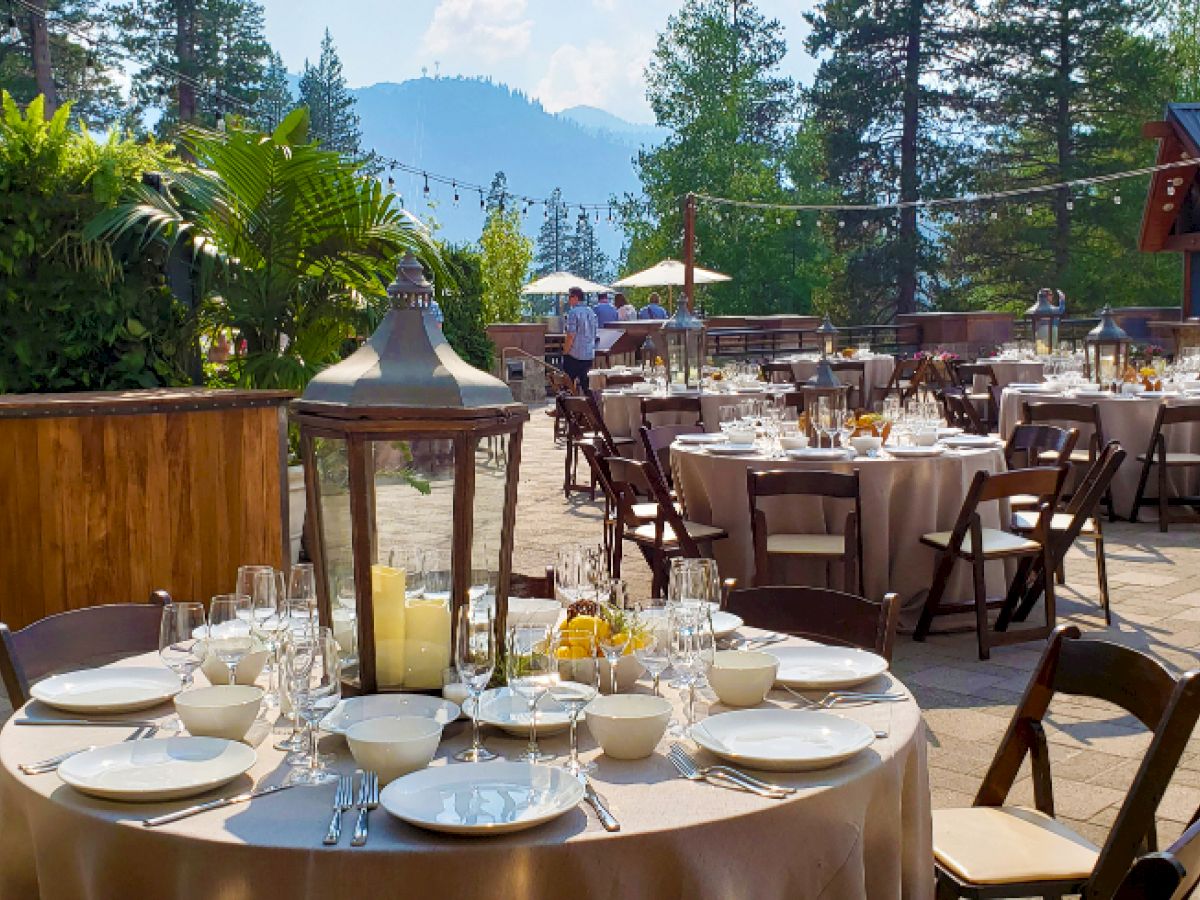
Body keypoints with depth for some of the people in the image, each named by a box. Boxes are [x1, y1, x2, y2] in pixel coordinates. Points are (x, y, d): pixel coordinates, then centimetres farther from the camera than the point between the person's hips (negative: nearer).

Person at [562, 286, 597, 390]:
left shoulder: (573, 312, -13)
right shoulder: (591, 311, 11)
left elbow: (571, 335, -18)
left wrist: (565, 352, -10)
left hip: (574, 354, -7)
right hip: (589, 354, 7)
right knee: (585, 383, 10)